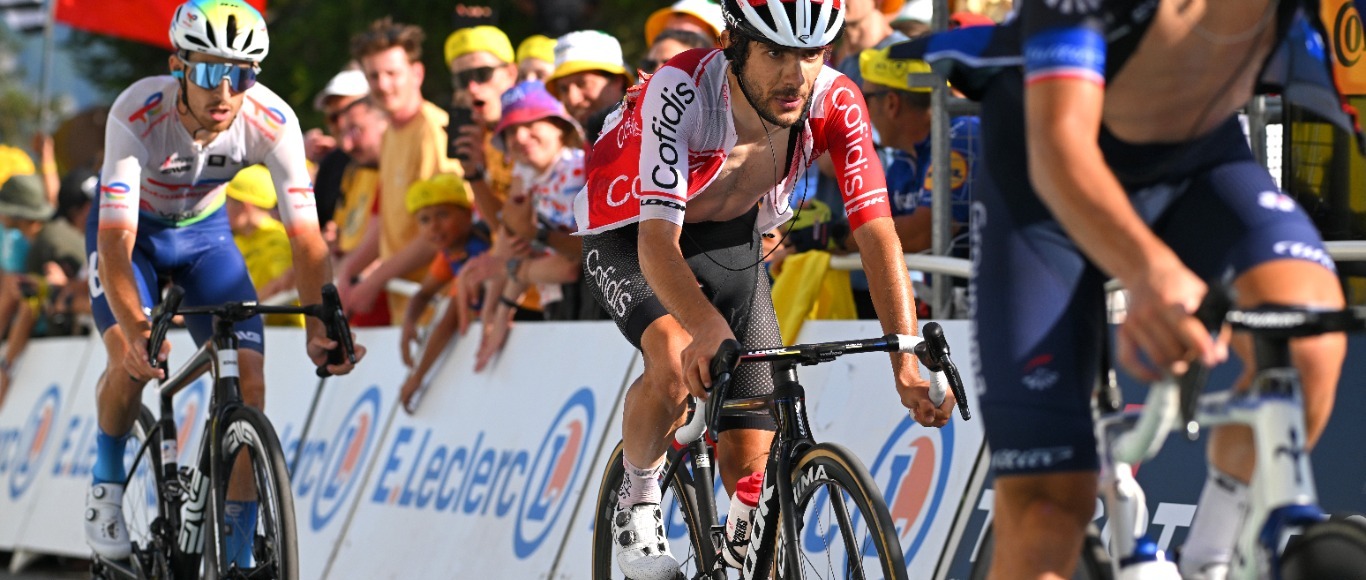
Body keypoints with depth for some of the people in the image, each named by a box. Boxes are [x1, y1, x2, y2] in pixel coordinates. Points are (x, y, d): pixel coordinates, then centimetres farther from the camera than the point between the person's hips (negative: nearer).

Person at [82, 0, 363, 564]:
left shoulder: (273, 122, -29)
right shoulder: (137, 114, -36)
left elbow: (305, 237, -27)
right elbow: (116, 239, -41)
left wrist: (321, 327, -42)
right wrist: (135, 328, -57)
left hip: (204, 230, 2)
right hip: (131, 228, -2)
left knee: (250, 384, -12)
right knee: (132, 361, -26)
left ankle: (237, 557, -1)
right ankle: (107, 479, 5)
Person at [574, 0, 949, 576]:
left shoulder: (835, 104, -25)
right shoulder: (680, 92, -36)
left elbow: (877, 232, -26)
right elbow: (657, 238, -43)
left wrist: (908, 366, -38)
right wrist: (710, 329, -62)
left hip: (731, 239, 4)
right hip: (631, 236, -3)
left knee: (751, 467, -5)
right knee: (676, 363, -34)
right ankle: (638, 501, -6)